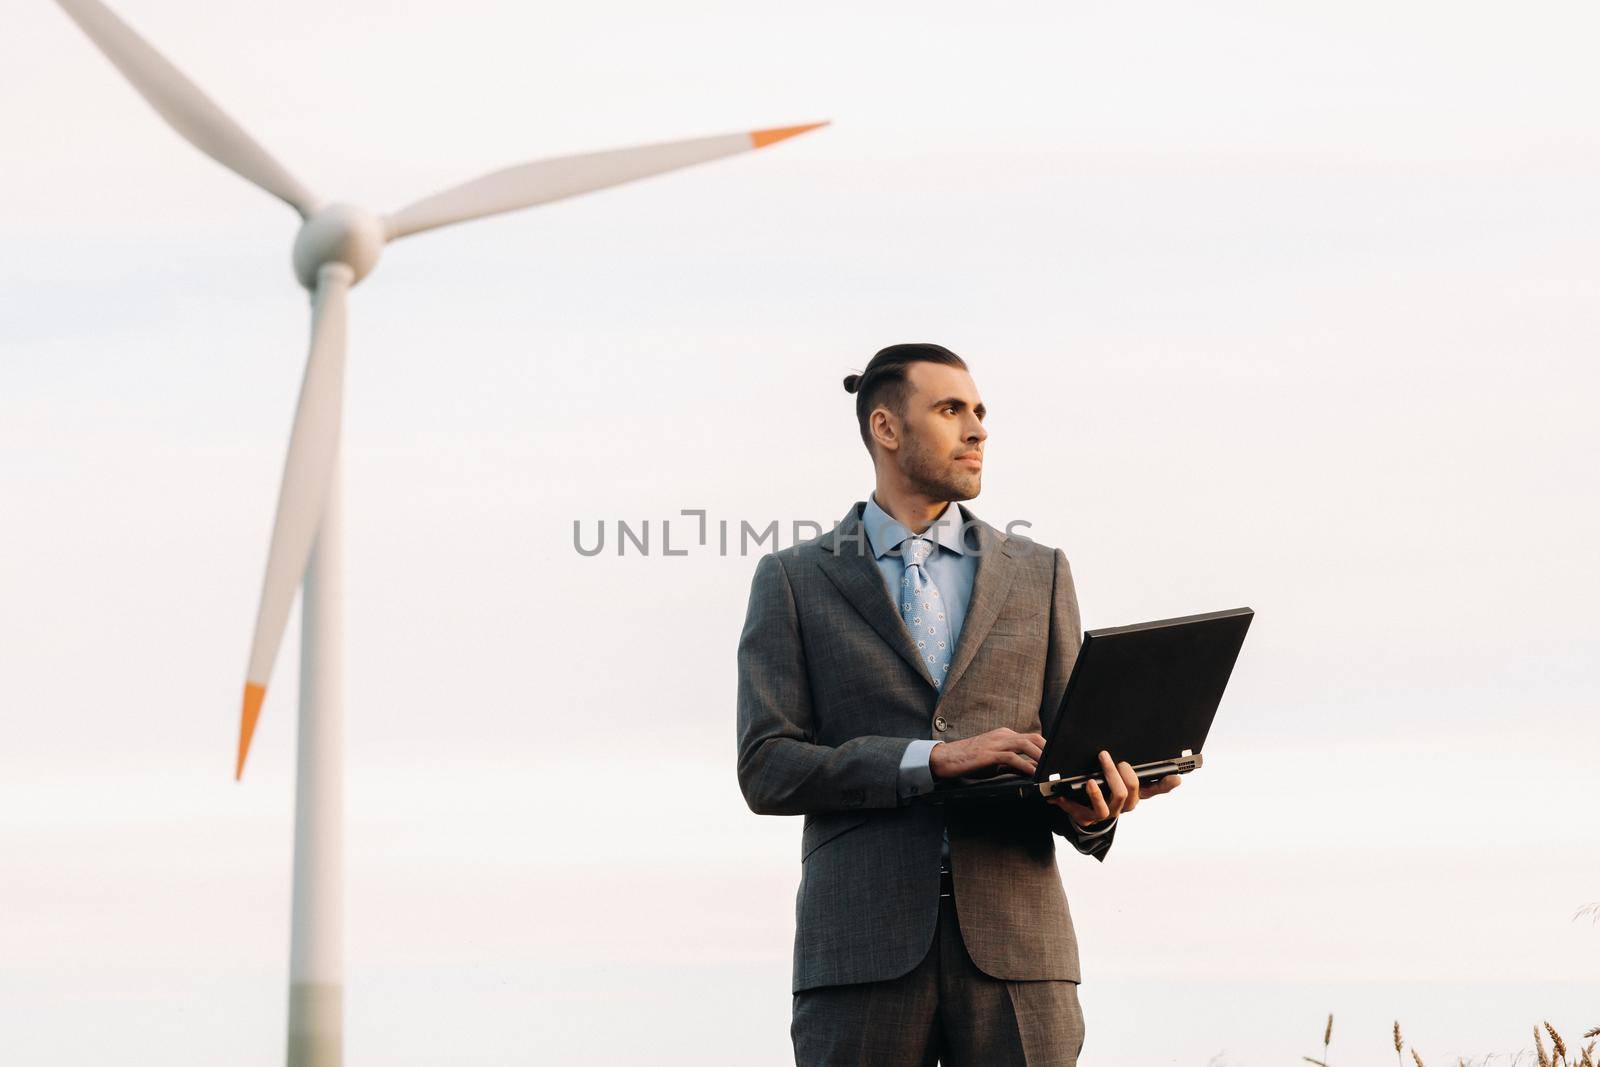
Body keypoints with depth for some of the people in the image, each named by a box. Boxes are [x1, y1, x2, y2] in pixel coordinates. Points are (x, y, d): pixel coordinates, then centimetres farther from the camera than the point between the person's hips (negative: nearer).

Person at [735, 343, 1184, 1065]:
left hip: (1011, 939, 2)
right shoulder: (794, 582, 10)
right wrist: (934, 758, -13)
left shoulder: (1038, 575, 17)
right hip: (865, 944, -1)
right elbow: (767, 770, 0)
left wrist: (1092, 811, -12)